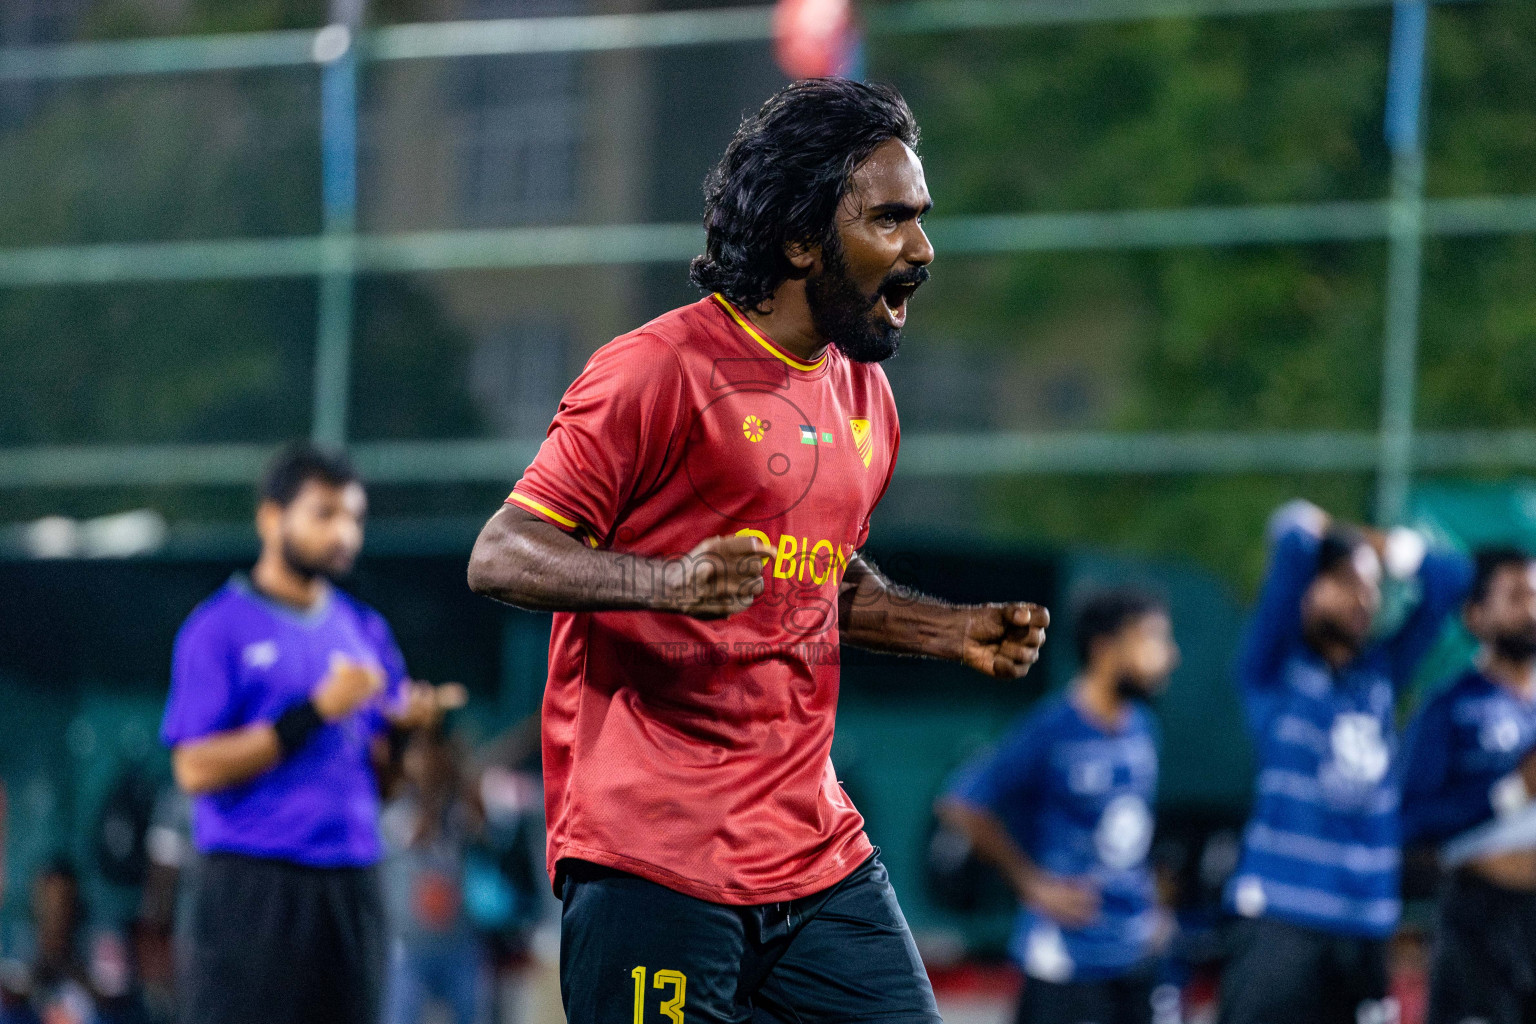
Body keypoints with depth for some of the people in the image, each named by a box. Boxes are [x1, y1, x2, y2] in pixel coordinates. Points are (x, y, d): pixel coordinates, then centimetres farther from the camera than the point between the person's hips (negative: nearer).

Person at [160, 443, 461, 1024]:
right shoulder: (220, 628, -2)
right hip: (248, 887, -6)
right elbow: (195, 769, -11)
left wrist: (405, 730, -5)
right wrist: (314, 712, -16)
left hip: (350, 886, 6)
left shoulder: (365, 631, 15)